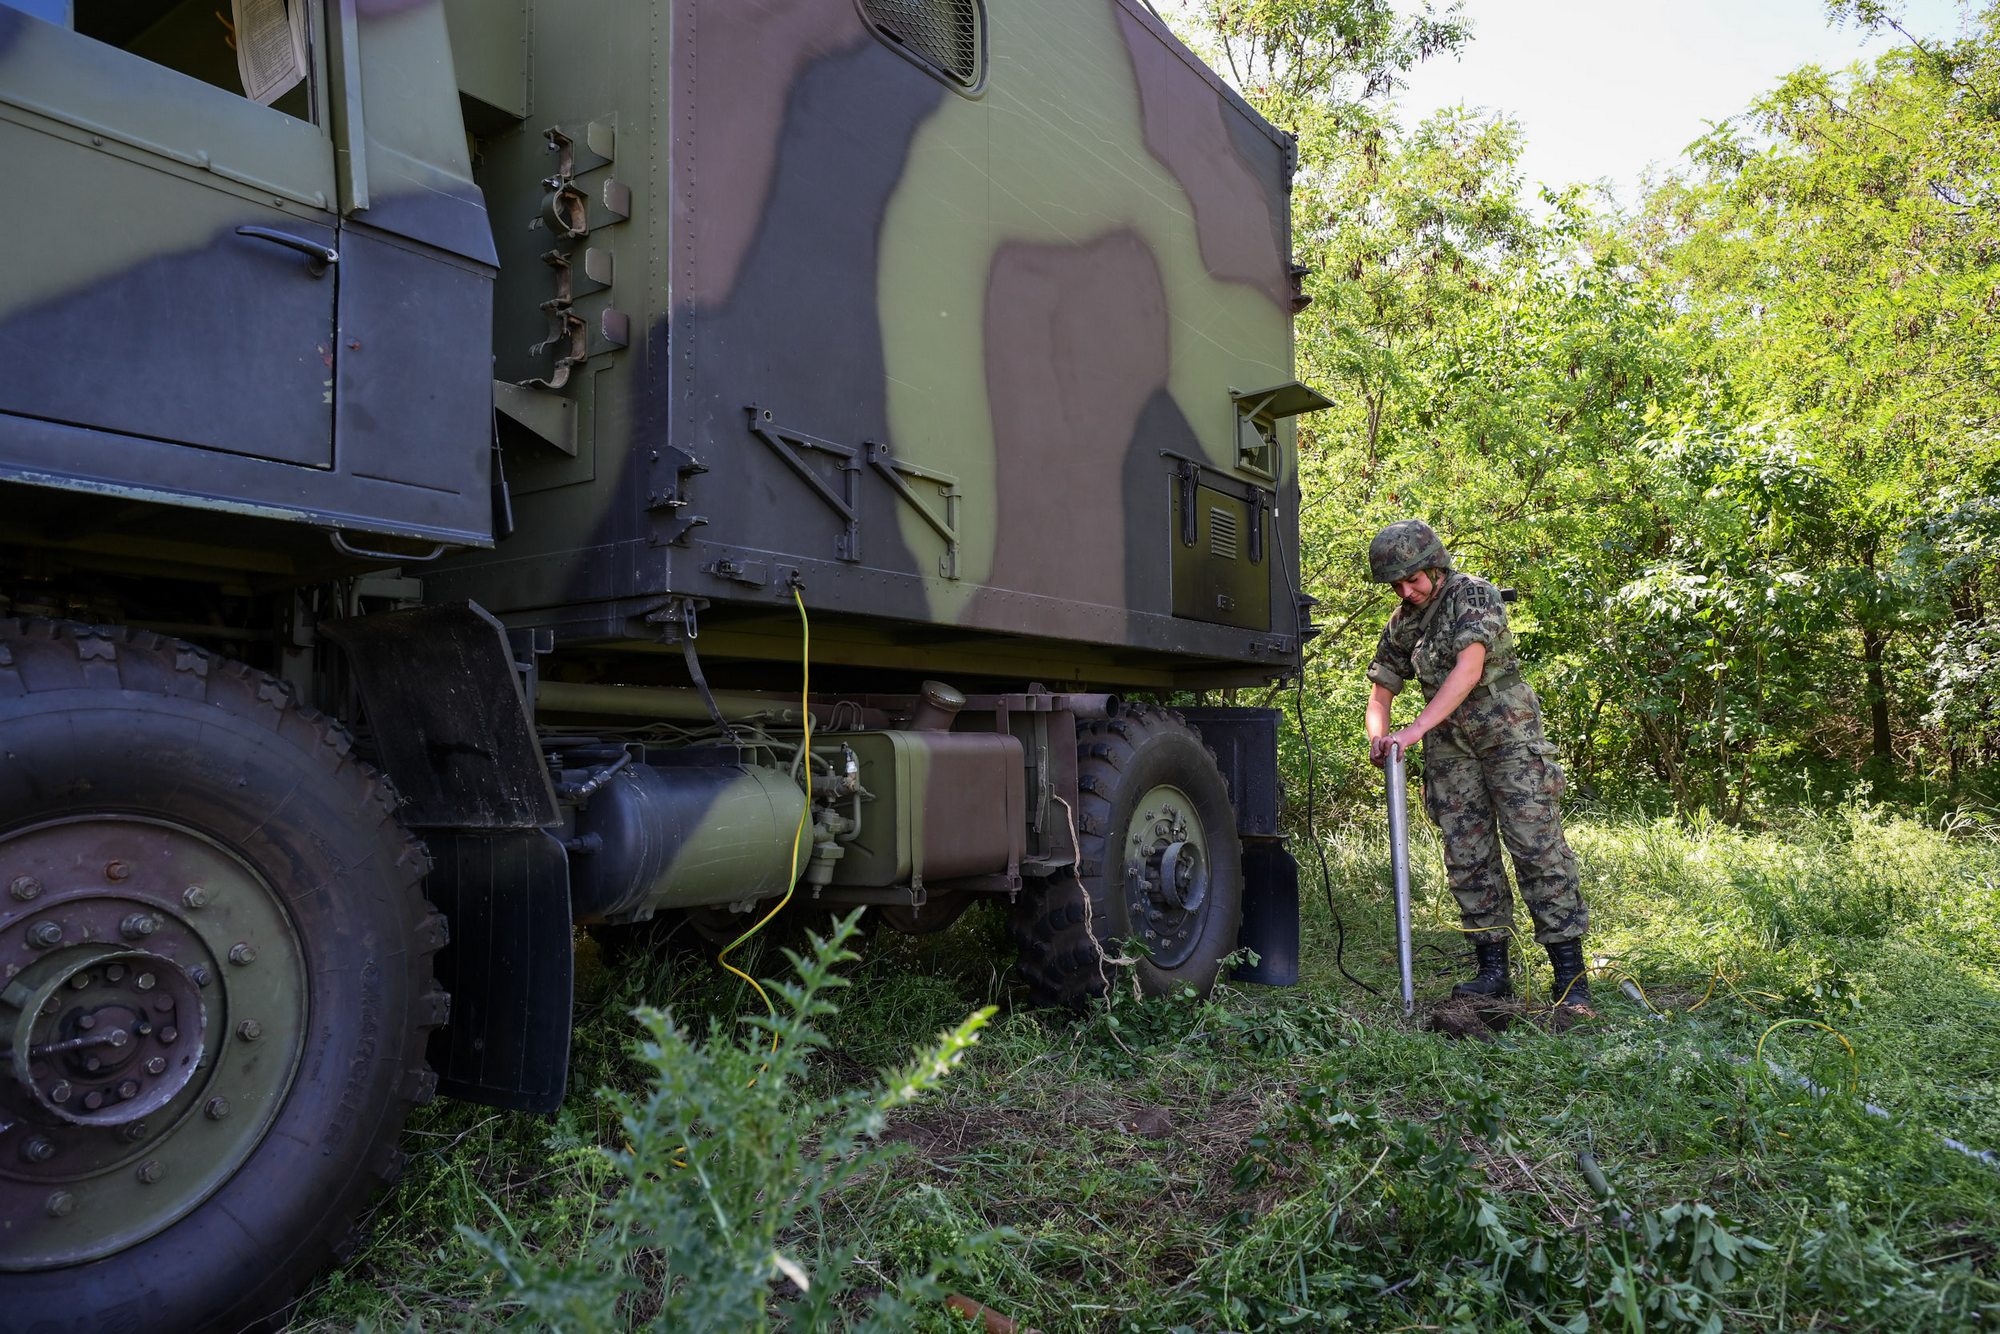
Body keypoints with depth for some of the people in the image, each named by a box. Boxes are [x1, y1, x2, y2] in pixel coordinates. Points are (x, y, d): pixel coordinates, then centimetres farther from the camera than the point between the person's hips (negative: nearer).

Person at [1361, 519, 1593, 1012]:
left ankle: (1570, 973, -4)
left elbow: (1467, 670, -24)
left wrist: (1414, 730, -32)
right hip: (1450, 746, 6)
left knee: (1537, 846, -8)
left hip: (1507, 730, -6)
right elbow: (1380, 692, 12)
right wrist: (1378, 736, -12)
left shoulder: (1473, 594, -11)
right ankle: (1493, 969, 10)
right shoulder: (1400, 625, 8)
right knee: (1467, 857, 3)